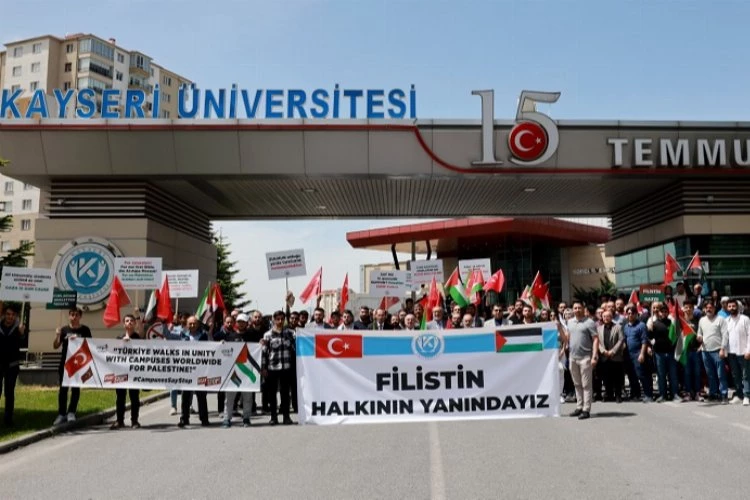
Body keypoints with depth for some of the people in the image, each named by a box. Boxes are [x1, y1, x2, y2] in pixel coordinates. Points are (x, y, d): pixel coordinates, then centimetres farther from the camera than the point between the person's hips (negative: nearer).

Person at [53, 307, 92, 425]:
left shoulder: (85, 330, 2)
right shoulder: (64, 330, 5)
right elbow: (55, 346, 6)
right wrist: (57, 336, -13)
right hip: (65, 363, 2)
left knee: (75, 388, 2)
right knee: (63, 388, 4)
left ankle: (71, 412, 9)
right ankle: (61, 414, 9)